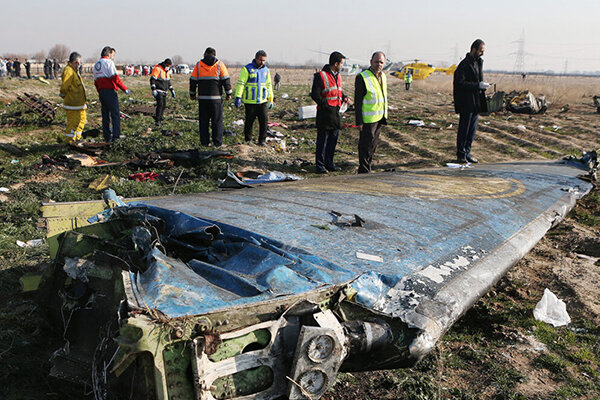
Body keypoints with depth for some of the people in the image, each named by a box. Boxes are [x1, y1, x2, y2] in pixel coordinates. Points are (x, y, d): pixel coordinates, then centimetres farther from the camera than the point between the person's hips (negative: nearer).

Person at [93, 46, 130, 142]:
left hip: (101, 92, 8)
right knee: (115, 114, -4)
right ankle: (116, 135, -8)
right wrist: (125, 89, -12)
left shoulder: (96, 65, 19)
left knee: (105, 115, 11)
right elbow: (115, 78, -17)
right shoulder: (108, 62, -7)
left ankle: (107, 136, 12)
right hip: (110, 91, -8)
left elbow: (96, 82, 21)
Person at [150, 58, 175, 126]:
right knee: (160, 104, -17)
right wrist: (153, 90, -25)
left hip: (164, 91, 8)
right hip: (158, 91, -8)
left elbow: (168, 81, 25)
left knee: (164, 105, 6)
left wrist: (172, 90, 21)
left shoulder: (168, 71, 14)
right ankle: (157, 120, -16)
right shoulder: (157, 69, -12)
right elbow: (152, 80, -16)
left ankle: (160, 119, 15)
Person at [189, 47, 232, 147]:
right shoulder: (220, 64, 2)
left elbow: (193, 80, 8)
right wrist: (228, 93, 6)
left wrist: (192, 94, 16)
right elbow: (226, 80, -1)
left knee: (203, 121, 9)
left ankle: (204, 142, 9)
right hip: (216, 97, -2)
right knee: (217, 120, 4)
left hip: (202, 98, 2)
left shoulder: (198, 64, 6)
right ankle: (217, 142, 2)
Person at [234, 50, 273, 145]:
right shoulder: (247, 69, -5)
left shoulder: (266, 70, 12)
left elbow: (269, 85, 20)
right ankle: (248, 140, 18)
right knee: (249, 121, 4)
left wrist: (270, 99, 20)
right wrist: (238, 97, -18)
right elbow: (240, 84, -10)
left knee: (264, 120, -3)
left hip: (262, 101, 4)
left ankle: (262, 140, 7)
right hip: (250, 101, -4)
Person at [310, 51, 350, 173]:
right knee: (322, 140, -2)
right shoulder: (321, 76, -10)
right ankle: (320, 165, 5)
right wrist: (326, 105, -18)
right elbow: (315, 95, -13)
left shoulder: (338, 76, 16)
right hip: (325, 113, -8)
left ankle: (329, 163, 23)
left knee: (333, 139, 12)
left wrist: (344, 97, 7)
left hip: (336, 112, 8)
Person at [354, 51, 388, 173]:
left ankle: (368, 167, 29)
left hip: (379, 118, 8)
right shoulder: (362, 77, -13)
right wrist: (359, 121, -19)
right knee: (366, 145, -3)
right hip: (368, 119, -8)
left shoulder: (383, 76, 11)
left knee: (374, 144, 15)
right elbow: (357, 101, -15)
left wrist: (384, 116, 18)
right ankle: (364, 171, 5)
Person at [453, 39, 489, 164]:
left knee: (472, 129, 10)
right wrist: (478, 85, -20)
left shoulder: (479, 62, 15)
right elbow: (460, 83, -19)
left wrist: (482, 85, 5)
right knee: (464, 129, -1)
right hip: (466, 103, -8)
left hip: (476, 102, 8)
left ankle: (467, 152, 19)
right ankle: (461, 154, 8)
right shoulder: (464, 64, -13)